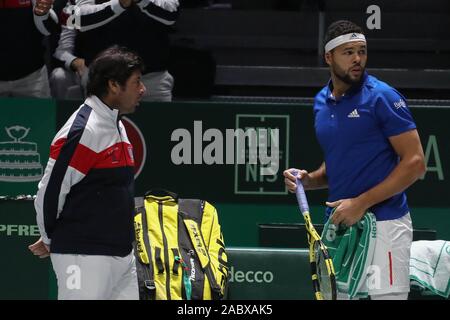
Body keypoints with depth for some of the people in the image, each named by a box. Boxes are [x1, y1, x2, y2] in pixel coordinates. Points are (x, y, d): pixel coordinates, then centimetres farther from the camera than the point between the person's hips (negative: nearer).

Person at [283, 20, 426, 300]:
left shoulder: (383, 97, -8)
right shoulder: (322, 103, 13)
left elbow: (415, 163, -12)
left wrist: (361, 203, -17)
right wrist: (310, 180, 4)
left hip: (383, 223, -7)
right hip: (338, 224, 7)